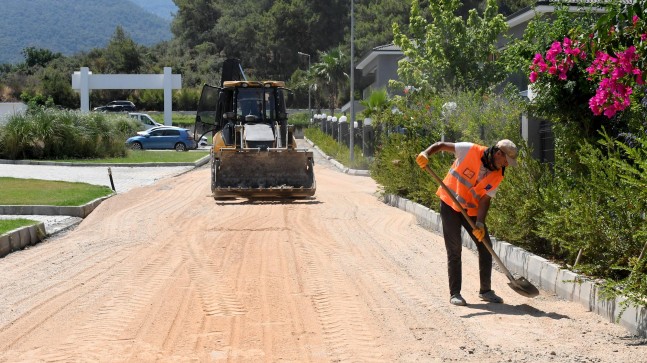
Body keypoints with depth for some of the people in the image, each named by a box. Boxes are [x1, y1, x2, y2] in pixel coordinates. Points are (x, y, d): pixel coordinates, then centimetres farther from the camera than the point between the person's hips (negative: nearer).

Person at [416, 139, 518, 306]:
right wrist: (426, 154, -30)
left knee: (485, 247, 2)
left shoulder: (497, 175, -6)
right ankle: (455, 293, 3)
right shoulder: (471, 151, -17)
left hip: (472, 210, 4)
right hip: (450, 205, -4)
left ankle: (485, 290, 15)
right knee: (454, 250, -4)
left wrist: (480, 223, -23)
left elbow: (485, 199, -9)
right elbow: (441, 145, -12)